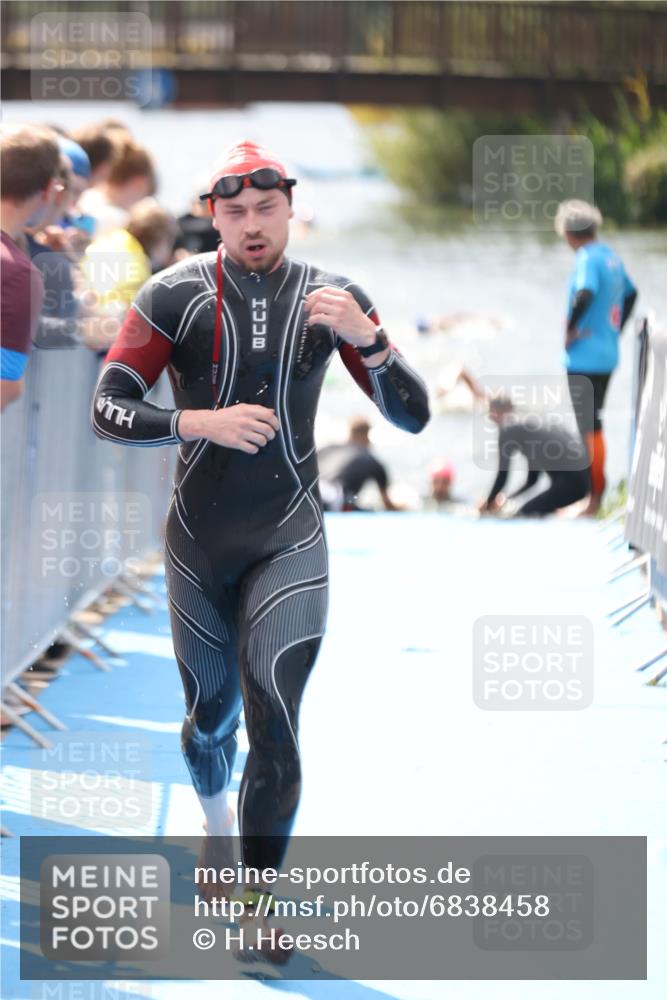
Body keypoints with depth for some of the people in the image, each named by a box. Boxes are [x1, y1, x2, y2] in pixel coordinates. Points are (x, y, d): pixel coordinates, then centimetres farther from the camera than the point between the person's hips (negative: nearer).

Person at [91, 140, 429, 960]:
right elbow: (108, 413, -11)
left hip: (288, 544, -1)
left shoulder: (329, 298, -3)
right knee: (211, 714, 17)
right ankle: (217, 825, 48)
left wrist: (363, 337, -22)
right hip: (198, 543, 1)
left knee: (273, 729, -12)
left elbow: (413, 417, -5)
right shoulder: (175, 296, -8)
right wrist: (202, 421, -26)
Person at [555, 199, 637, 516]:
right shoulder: (612, 257, 11)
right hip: (607, 355, 9)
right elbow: (630, 294, 25)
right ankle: (598, 486, 25)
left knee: (589, 427, -4)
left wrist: (570, 330, -20)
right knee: (592, 424, 18)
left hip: (584, 357, -9)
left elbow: (585, 294, -33)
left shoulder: (587, 258, -16)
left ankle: (595, 496, -1)